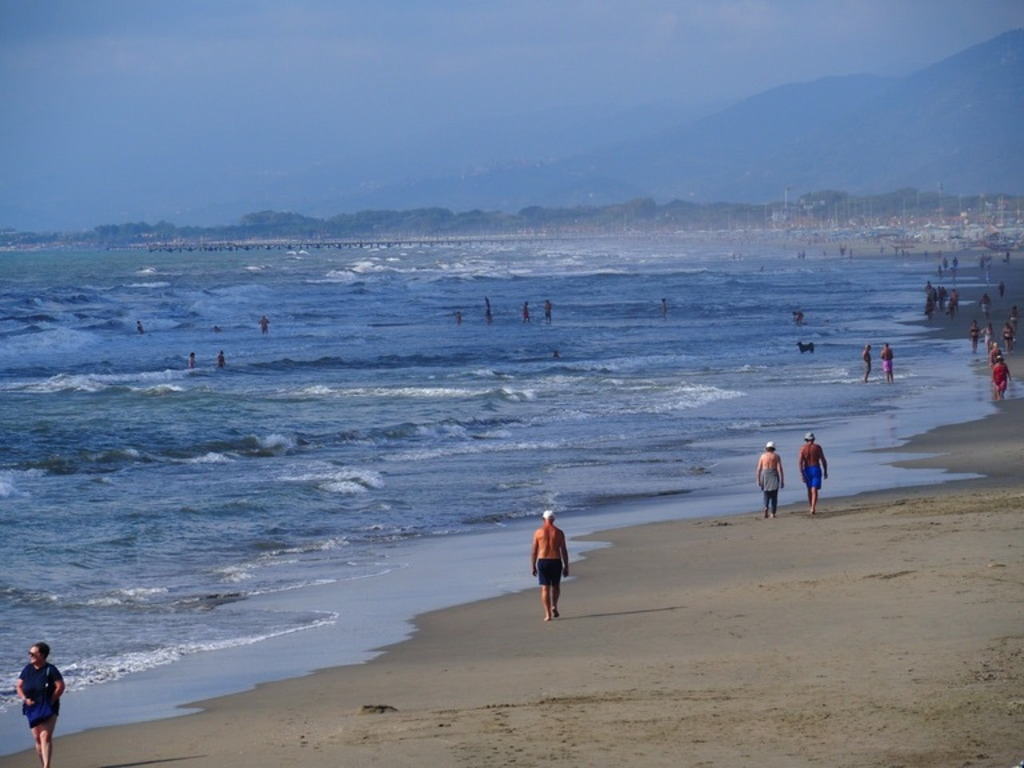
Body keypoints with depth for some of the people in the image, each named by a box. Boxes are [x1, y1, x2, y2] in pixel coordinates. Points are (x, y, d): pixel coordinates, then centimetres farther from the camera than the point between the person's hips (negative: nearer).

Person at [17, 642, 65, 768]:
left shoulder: (50, 670, -9)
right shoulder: (28, 669, 5)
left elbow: (60, 686, -11)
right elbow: (19, 686, 8)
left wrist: (51, 701, -16)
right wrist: (25, 699, -8)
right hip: (32, 708, 5)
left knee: (46, 736, -16)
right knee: (37, 738, 8)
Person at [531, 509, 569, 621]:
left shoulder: (538, 532, -1)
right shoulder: (558, 532, -1)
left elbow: (534, 551, 0)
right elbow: (564, 550, -1)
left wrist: (533, 566, 8)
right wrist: (566, 566, 5)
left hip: (542, 562, 0)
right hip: (556, 562, 0)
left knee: (545, 588, 3)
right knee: (556, 586, 21)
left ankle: (548, 614, -3)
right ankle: (554, 606, 0)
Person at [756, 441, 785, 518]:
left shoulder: (763, 456, 3)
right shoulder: (776, 456, -1)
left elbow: (759, 469, 0)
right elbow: (779, 468, -8)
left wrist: (758, 480, 7)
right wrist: (782, 481, -7)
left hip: (765, 477, 1)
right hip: (774, 477, -1)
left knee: (766, 495, 12)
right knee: (774, 496, 9)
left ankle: (766, 507, -14)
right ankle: (773, 513, 5)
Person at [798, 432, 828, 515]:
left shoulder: (803, 448, -2)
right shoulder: (817, 447, -3)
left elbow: (800, 462, -10)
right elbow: (823, 460, -4)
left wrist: (801, 474, -10)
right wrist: (825, 471, 7)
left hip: (807, 470, 2)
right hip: (816, 470, -2)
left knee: (809, 490, 19)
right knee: (814, 491, -8)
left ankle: (812, 508, 28)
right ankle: (813, 509, -24)